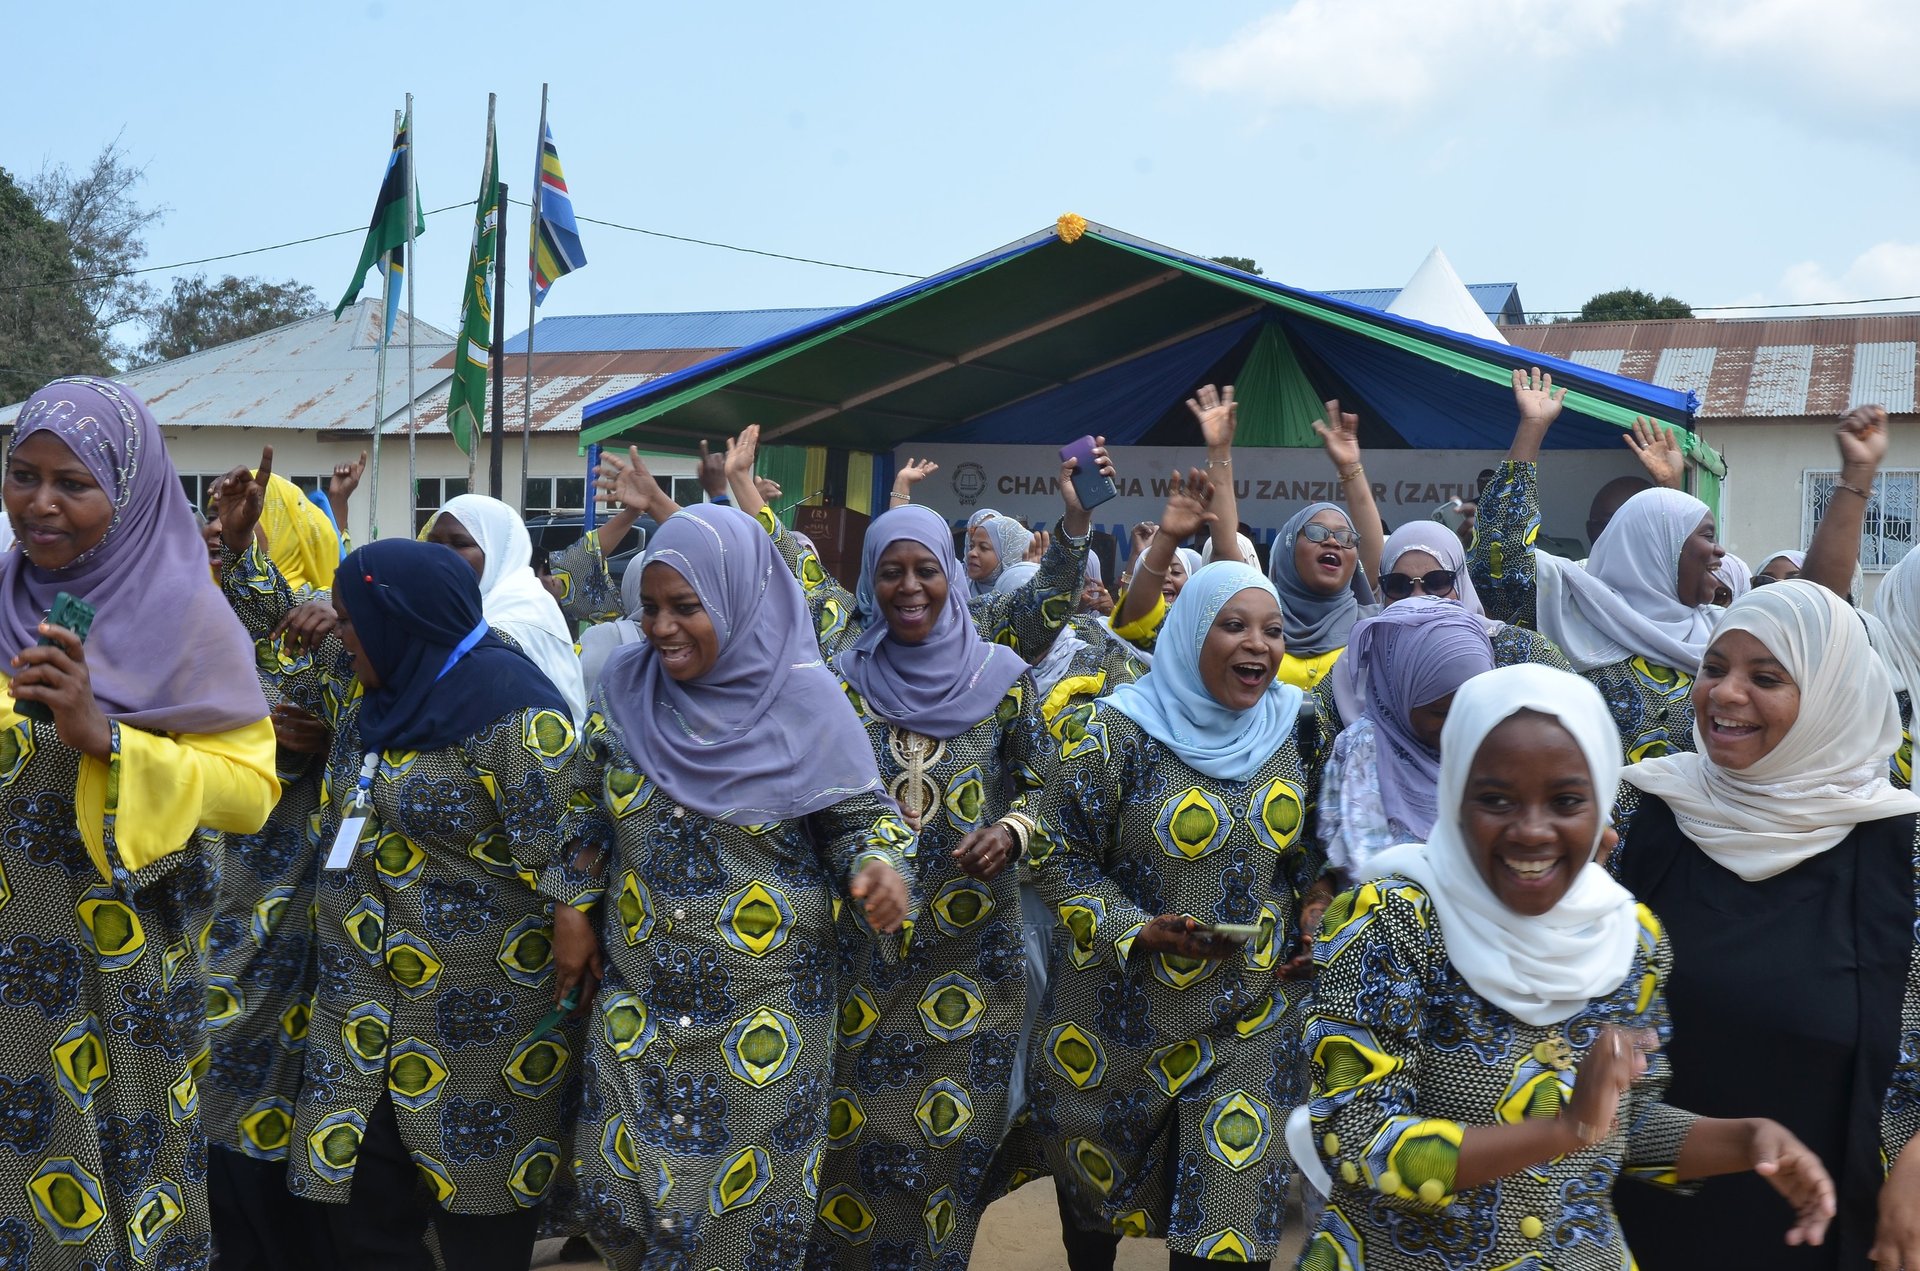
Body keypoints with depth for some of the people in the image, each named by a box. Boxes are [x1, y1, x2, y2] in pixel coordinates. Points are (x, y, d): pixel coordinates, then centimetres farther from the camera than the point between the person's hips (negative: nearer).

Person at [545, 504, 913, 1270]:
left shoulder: (804, 703, -12)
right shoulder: (624, 688, -2)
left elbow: (857, 818, -6)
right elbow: (590, 811, 12)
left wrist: (880, 868, -26)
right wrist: (573, 906, 7)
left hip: (765, 1011, -3)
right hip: (636, 1001, 3)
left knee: (744, 1205, 8)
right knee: (617, 1194, 11)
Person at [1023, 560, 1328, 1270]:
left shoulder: (1292, 730, -1)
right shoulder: (1115, 733, -16)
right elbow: (1055, 855, -12)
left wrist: (1311, 901, -1)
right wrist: (1139, 930, -22)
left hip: (1252, 1018, 3)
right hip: (1125, 1016, -2)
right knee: (1096, 1176, 20)